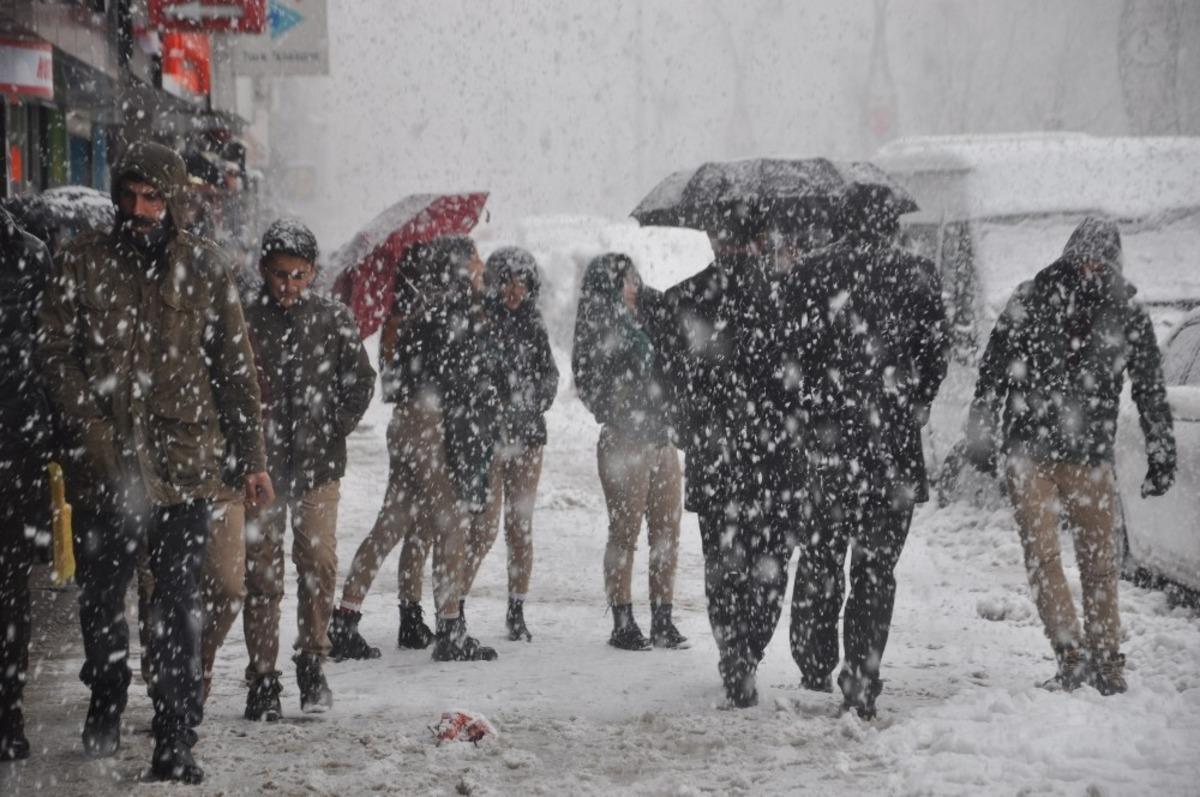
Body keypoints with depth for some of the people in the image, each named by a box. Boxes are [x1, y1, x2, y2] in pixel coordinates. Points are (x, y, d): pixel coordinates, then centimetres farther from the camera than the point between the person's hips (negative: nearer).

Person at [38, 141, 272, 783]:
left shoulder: (203, 266, 4)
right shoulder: (82, 263, 3)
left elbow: (235, 369, 9)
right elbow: (55, 354, 2)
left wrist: (251, 458, 6)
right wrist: (93, 430, -11)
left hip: (183, 461, -1)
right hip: (102, 464, 1)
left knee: (177, 604, -4)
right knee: (99, 594, 12)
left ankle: (175, 741, 0)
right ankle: (106, 701, 38)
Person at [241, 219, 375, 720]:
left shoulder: (334, 319, 5)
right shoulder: (245, 322, 2)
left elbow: (360, 383, 11)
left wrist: (332, 431, 1)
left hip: (318, 464, 0)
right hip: (261, 466, 0)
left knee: (318, 560, -10)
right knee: (261, 571, 0)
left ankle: (312, 661, 7)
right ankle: (263, 679, 7)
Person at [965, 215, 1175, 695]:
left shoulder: (1126, 312, 3)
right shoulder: (1031, 300, 0)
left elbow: (1150, 391, 8)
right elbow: (992, 371, 6)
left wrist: (1162, 459, 6)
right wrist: (981, 436, 2)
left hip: (1090, 457, 0)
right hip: (1028, 452, 0)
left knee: (1098, 560, 2)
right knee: (1041, 554, -8)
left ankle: (1106, 661, 12)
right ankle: (1072, 656, -8)